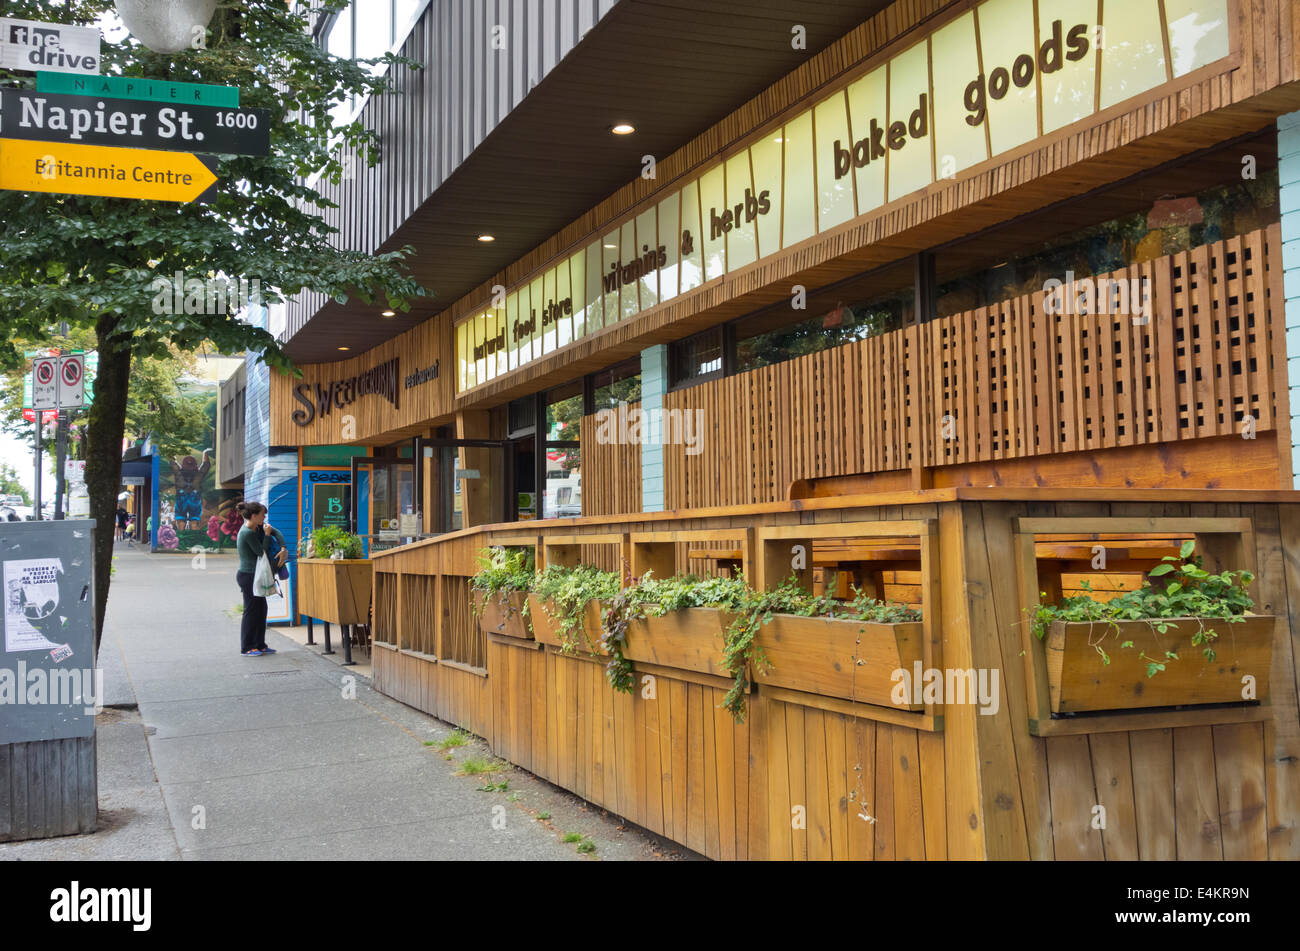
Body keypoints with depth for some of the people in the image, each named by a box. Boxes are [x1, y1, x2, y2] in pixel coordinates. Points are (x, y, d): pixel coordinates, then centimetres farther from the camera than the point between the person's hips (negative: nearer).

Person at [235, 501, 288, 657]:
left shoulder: (257, 526, 6)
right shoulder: (248, 533, -22)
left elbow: (277, 533, 6)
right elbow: (262, 552, -17)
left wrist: (284, 549, -7)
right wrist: (267, 534, -13)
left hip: (253, 575, 10)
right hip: (248, 575, -10)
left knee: (261, 608, 13)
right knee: (251, 610, -3)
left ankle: (259, 645, 20)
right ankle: (246, 648, 6)